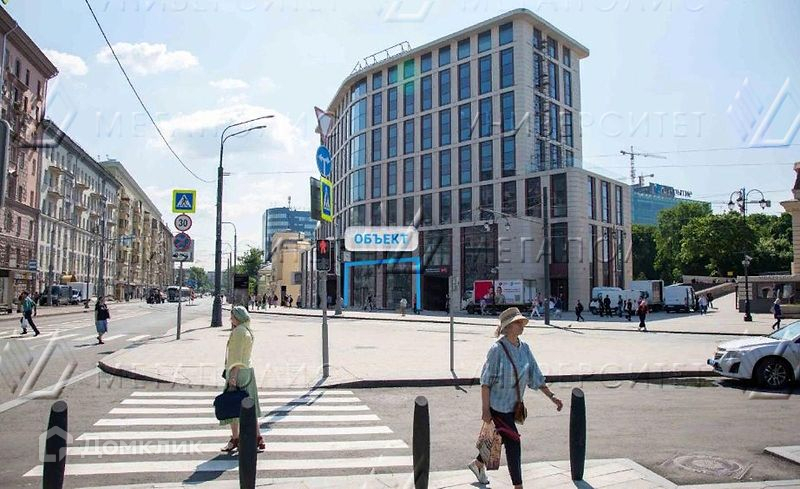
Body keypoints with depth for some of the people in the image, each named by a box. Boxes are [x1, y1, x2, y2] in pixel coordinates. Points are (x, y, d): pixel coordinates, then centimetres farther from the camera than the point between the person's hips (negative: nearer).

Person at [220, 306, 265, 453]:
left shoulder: (238, 331, -15)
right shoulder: (248, 331, 13)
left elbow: (237, 356, -21)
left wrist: (233, 376, -23)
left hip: (238, 372, -9)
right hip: (248, 370, 9)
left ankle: (235, 439, 12)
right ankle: (258, 439, 11)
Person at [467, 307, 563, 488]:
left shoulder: (524, 348, 2)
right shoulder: (497, 349, -17)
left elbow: (535, 376, 8)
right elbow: (485, 381, -15)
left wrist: (552, 396, 1)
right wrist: (485, 409, -16)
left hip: (514, 405, 7)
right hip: (498, 405, -7)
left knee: (501, 438, 20)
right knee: (513, 443, -5)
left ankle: (477, 463, 44)